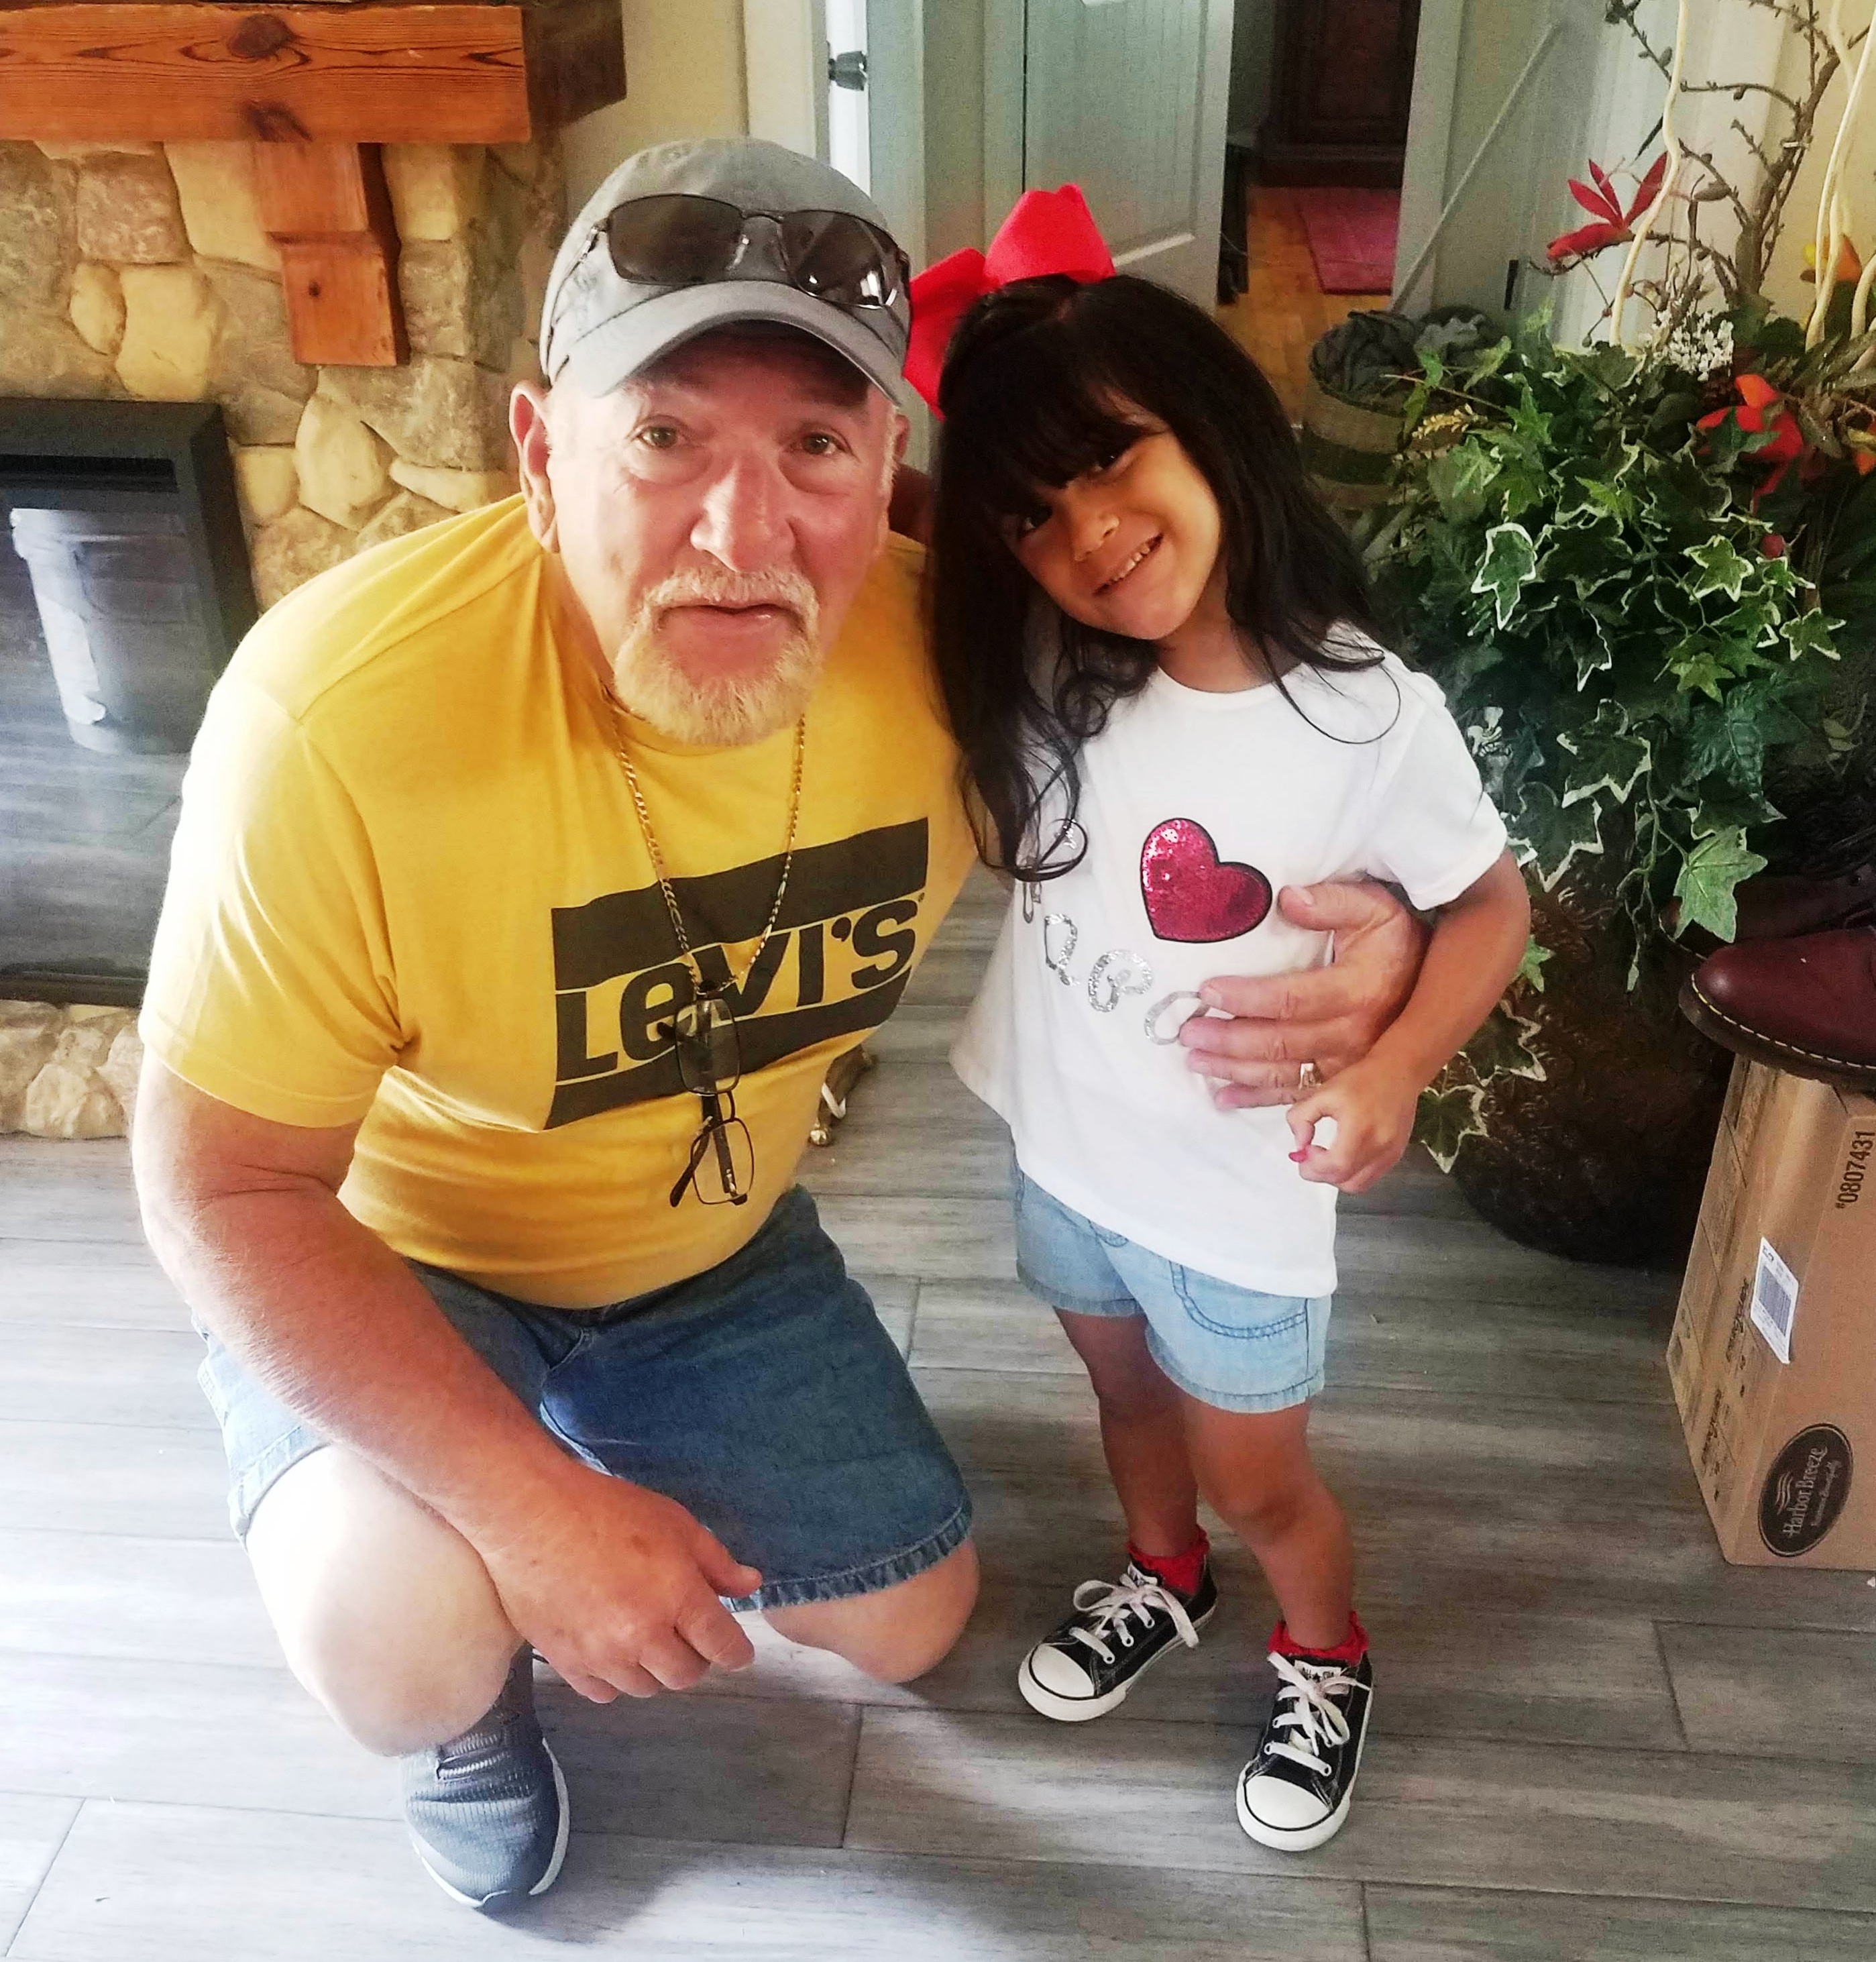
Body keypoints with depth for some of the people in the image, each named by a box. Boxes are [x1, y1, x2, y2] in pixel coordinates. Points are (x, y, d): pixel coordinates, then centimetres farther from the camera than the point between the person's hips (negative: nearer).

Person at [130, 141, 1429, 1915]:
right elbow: (224, 1188, -26)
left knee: (908, 1626, 11)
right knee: (409, 1660, -29)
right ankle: (468, 1681, 11)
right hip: (377, 1256, -3)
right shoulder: (342, 713, -37)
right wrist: (533, 1502, -28)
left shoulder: (938, 645, -24)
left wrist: (1365, 940, -27)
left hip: (711, 1240, 4)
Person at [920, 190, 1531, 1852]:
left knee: (1258, 1481, 17)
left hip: (1240, 1190, -4)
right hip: (1064, 1142, 5)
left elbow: (1495, 907, -11)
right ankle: (1162, 1580, 57)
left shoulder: (1367, 711, -25)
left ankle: (1327, 1662, 47)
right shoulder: (1043, 669, -12)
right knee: (1128, 1394, 29)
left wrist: (1392, 1070, -25)